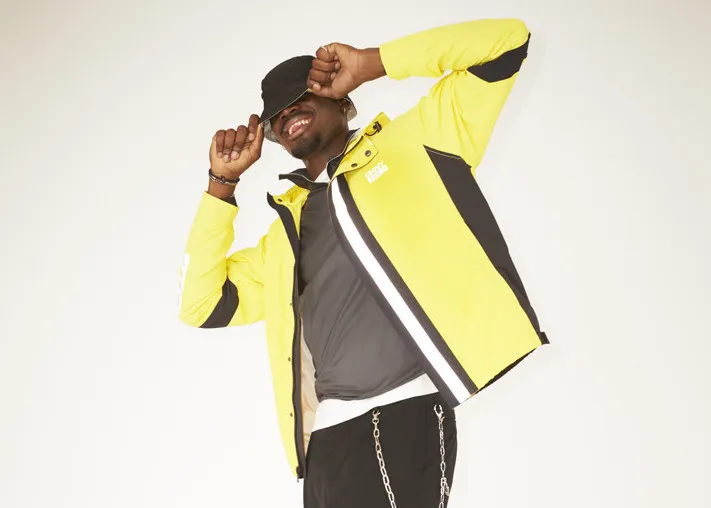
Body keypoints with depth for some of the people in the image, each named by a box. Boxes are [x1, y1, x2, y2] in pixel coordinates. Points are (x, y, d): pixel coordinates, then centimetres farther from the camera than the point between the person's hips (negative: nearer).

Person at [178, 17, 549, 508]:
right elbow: (202, 305, 22)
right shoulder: (288, 230, 25)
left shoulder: (409, 146, 12)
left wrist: (369, 64, 7)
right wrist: (222, 182, 20)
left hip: (410, 415, -5)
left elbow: (508, 40, 8)